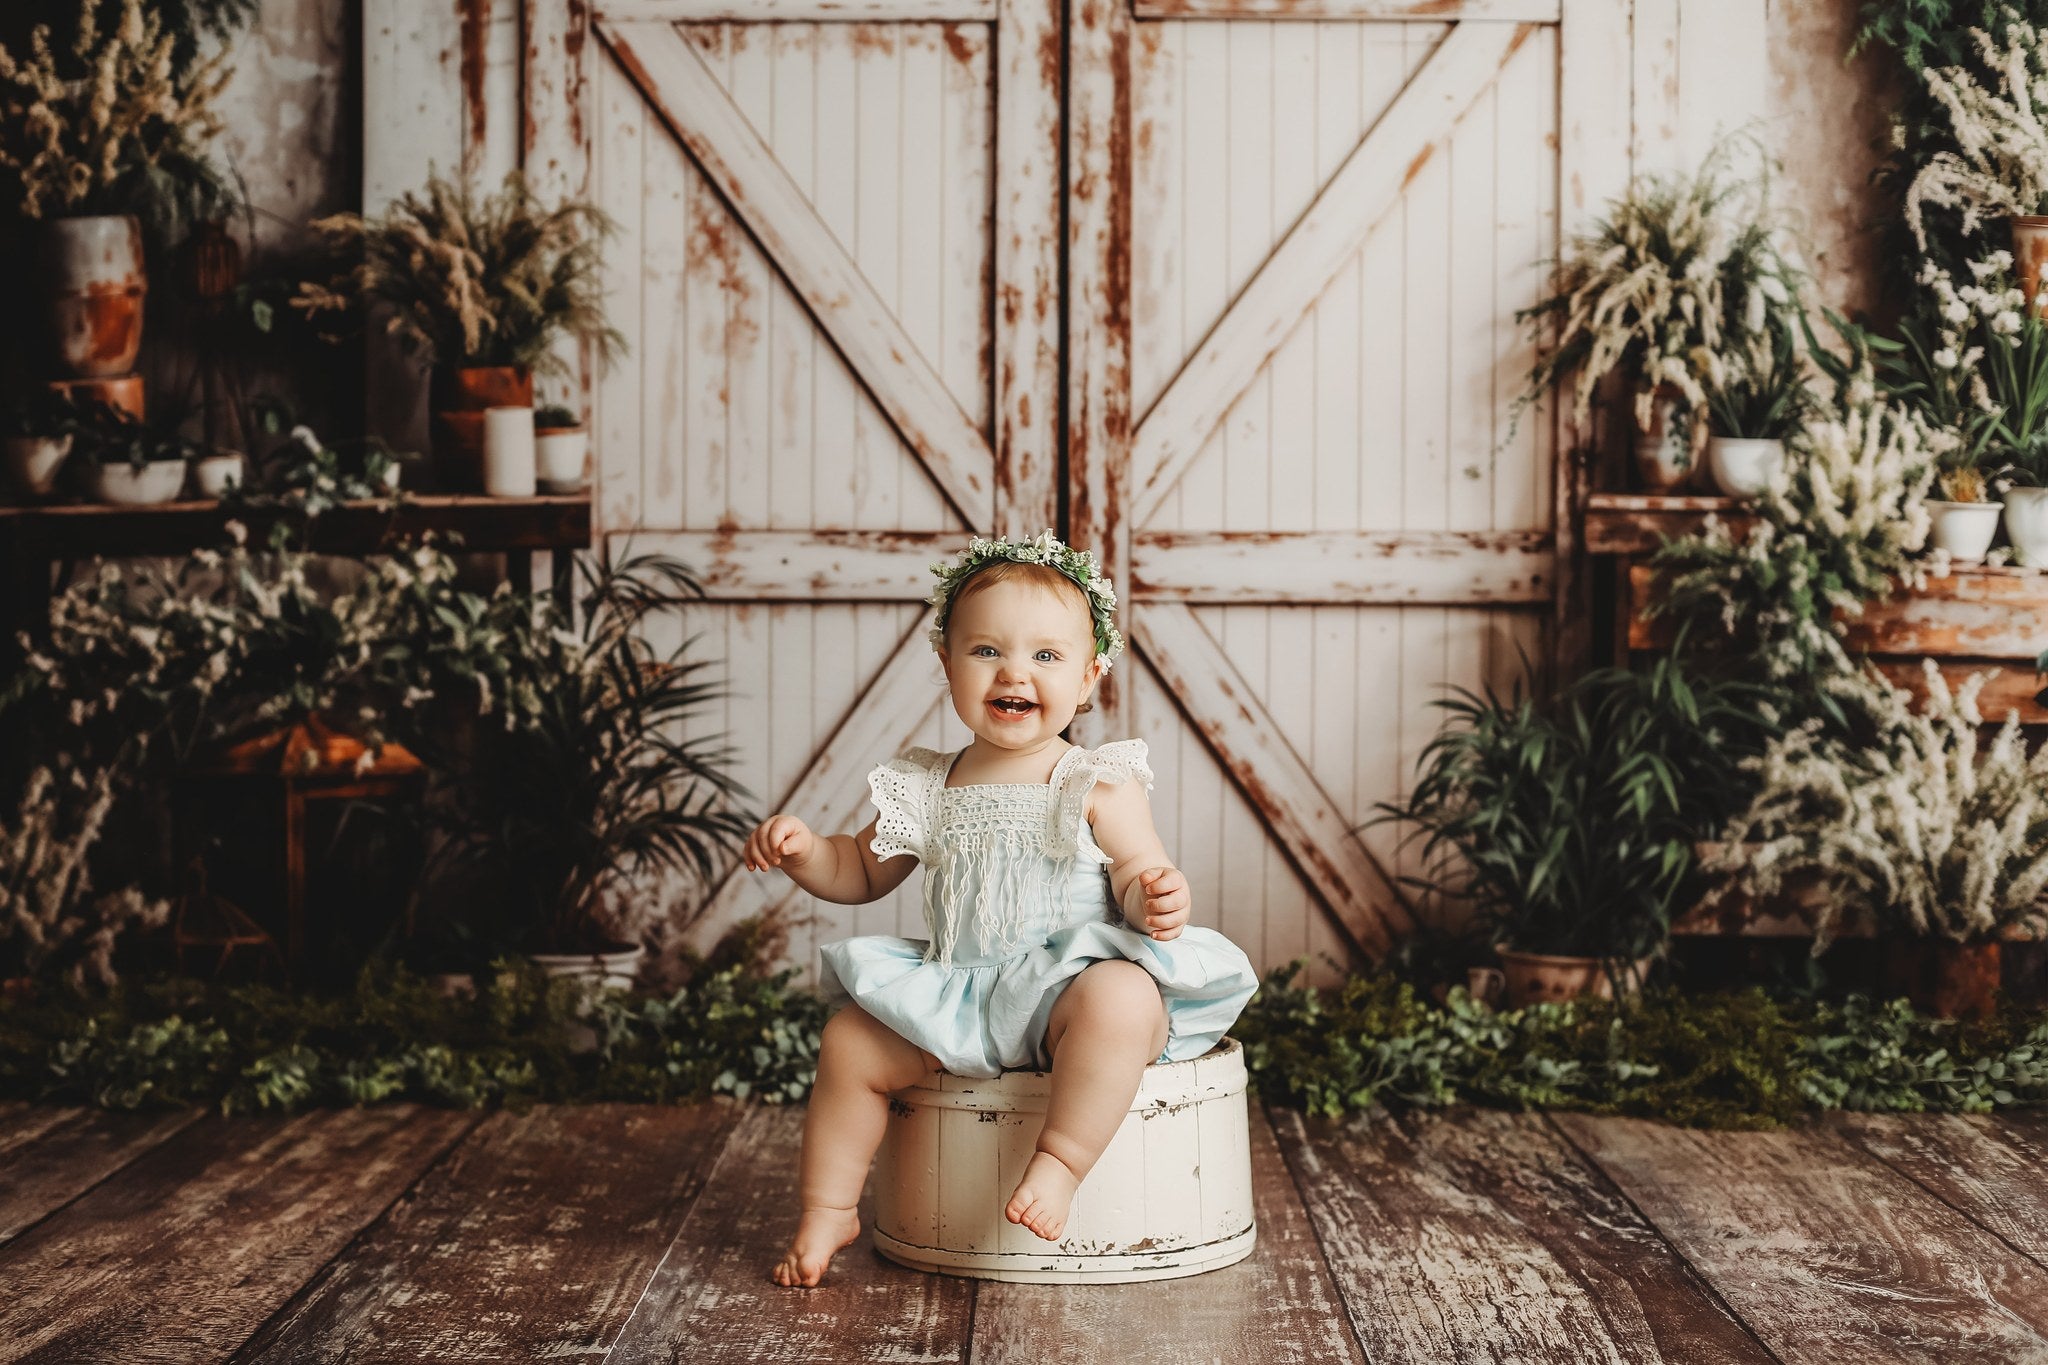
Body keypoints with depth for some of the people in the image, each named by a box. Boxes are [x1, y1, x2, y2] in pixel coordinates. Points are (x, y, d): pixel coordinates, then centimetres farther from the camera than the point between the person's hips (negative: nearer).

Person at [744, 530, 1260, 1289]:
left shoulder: (1100, 786, -3)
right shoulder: (927, 790, 9)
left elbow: (1137, 881, -7)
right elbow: (863, 872, 21)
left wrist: (1156, 900, -31)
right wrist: (802, 850, 2)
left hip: (1071, 987, -4)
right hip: (957, 996, 4)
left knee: (1120, 999, -36)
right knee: (851, 1041, -10)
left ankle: (1059, 1162, -28)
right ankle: (826, 1209, 6)